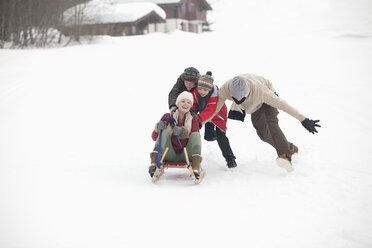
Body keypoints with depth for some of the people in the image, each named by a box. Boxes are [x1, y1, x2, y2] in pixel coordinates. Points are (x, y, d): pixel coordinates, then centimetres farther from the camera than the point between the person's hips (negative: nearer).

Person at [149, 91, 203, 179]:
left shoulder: (193, 120, 5)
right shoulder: (168, 117, 2)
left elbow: (195, 138, -11)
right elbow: (154, 138, -2)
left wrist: (185, 134, -31)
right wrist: (157, 129, -24)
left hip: (185, 156, 1)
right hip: (169, 156, -1)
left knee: (196, 134, -18)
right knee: (164, 132, -20)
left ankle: (196, 169, -34)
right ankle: (154, 163, -33)